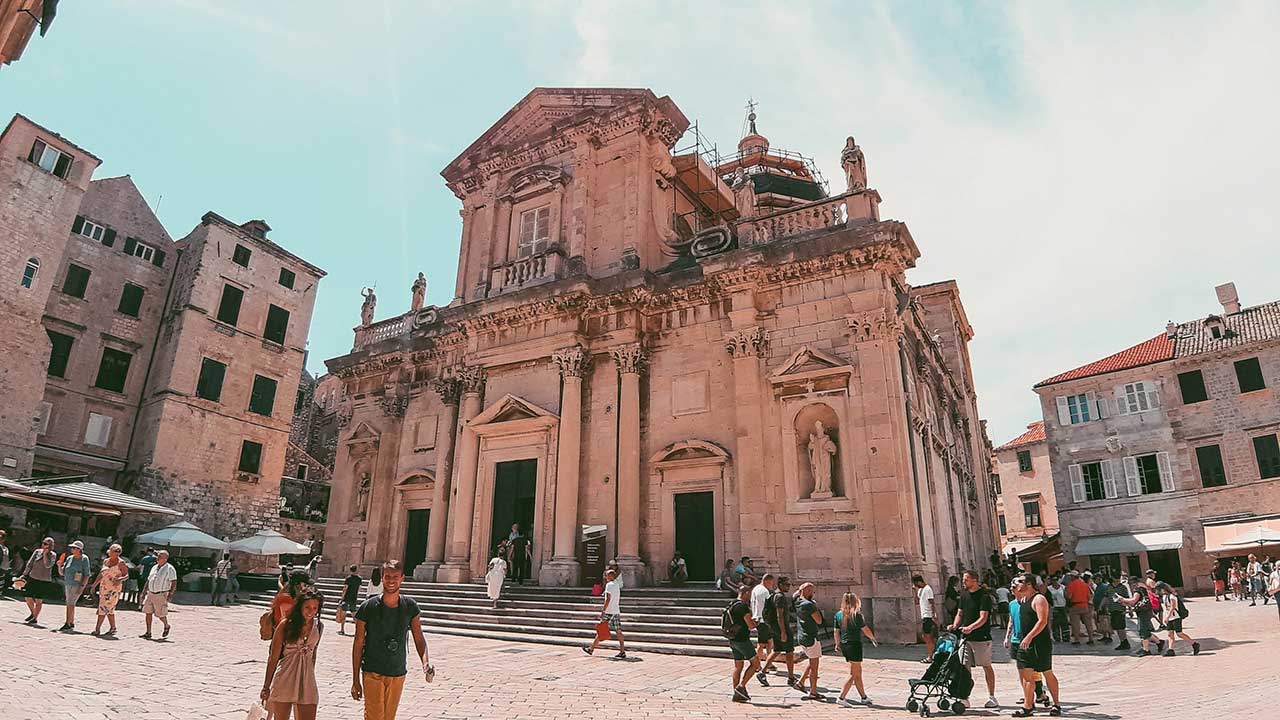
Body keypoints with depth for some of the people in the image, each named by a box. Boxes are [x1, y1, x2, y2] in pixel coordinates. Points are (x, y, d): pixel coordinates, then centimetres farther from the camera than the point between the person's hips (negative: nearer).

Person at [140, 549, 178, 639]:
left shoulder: (170, 569, -9)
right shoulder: (154, 568, 13)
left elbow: (174, 583, -13)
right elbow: (148, 581, 20)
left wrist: (170, 594, -21)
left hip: (161, 595, -6)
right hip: (150, 594, 6)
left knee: (161, 615, 2)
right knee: (148, 612, 1)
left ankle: (166, 626, 28)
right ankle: (148, 633, 9)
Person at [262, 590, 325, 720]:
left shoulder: (319, 627, 4)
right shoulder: (286, 625, -6)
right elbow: (273, 657, -3)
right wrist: (266, 687, -2)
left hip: (307, 682, 3)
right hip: (284, 681, -3)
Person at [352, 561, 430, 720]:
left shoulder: (410, 607, -3)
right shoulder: (368, 607, -11)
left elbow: (418, 638, -2)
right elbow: (358, 644, -4)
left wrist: (426, 662, -21)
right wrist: (356, 680, -4)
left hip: (398, 674, 3)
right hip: (373, 673, -3)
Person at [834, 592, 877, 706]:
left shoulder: (838, 614, 5)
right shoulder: (856, 614, -11)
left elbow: (836, 632, 8)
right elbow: (865, 630, -5)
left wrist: (838, 645, 18)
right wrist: (873, 639, 12)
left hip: (844, 646, 6)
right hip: (854, 645, -6)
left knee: (858, 672, 17)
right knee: (854, 674, 1)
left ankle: (863, 697, 23)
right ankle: (842, 697, -5)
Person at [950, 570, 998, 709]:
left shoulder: (984, 596, -10)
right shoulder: (964, 594, 11)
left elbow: (983, 618, -18)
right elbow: (960, 613, 15)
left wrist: (970, 627, -32)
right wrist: (955, 626, -2)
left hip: (981, 637, -6)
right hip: (965, 637, 6)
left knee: (986, 666, 5)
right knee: (965, 667, 4)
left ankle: (991, 697, 16)